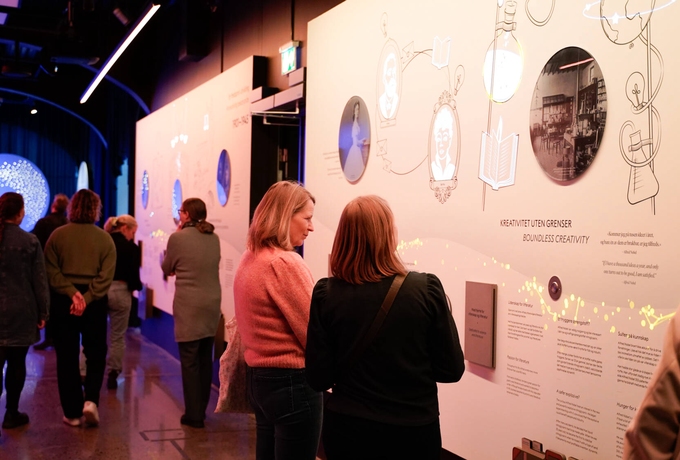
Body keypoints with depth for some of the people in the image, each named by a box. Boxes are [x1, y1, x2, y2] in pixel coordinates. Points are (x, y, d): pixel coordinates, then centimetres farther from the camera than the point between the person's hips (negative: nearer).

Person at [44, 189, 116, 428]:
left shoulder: (57, 235, -2)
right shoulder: (105, 238, -4)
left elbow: (51, 271, -8)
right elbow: (106, 276, -12)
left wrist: (71, 293, -12)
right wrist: (86, 297, -13)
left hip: (63, 301, 1)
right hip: (95, 303, 0)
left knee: (67, 357, 8)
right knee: (96, 354, 14)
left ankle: (72, 412, 12)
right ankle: (91, 399, -4)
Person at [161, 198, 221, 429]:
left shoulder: (178, 238, -10)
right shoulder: (214, 238, 6)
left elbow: (167, 269, 4)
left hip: (188, 308, -6)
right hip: (212, 306, 6)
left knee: (189, 362, 1)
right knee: (205, 360, 15)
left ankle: (194, 415, 3)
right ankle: (201, 410, 26)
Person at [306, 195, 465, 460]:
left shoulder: (326, 294, -11)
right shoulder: (426, 290, -14)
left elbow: (319, 379, -7)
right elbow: (451, 370, -7)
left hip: (347, 428, 1)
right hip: (413, 430, -1)